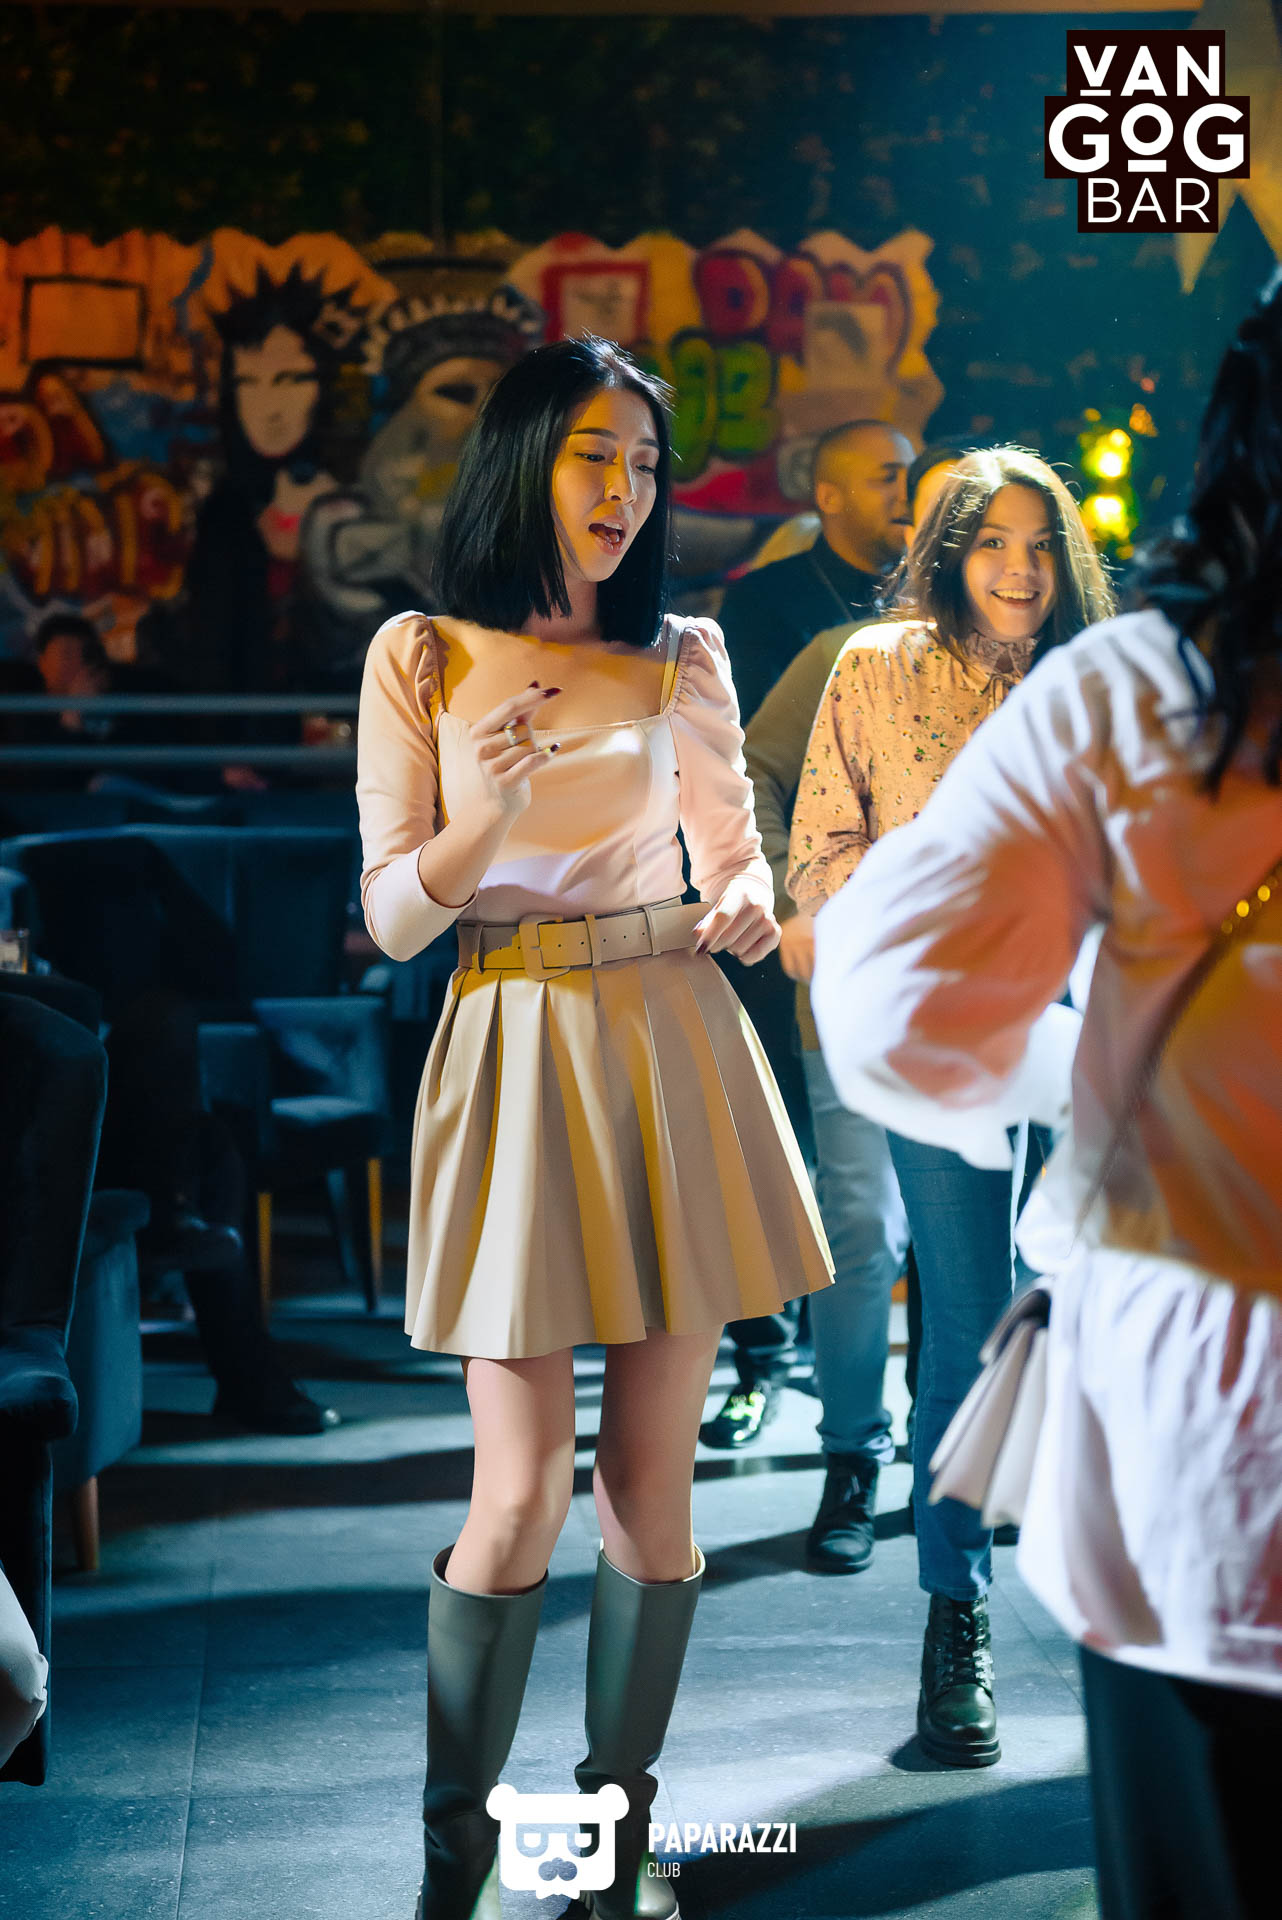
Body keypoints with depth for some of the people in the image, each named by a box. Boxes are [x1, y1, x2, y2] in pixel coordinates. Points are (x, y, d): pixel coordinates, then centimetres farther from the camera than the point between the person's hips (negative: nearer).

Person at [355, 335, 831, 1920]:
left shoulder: (684, 658, 9)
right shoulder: (422, 657, 3)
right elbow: (391, 917, 0)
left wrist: (750, 903, -7)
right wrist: (485, 814, -19)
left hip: (673, 1048, 3)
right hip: (518, 1058, -2)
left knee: (651, 1471, 4)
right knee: (522, 1492, -6)